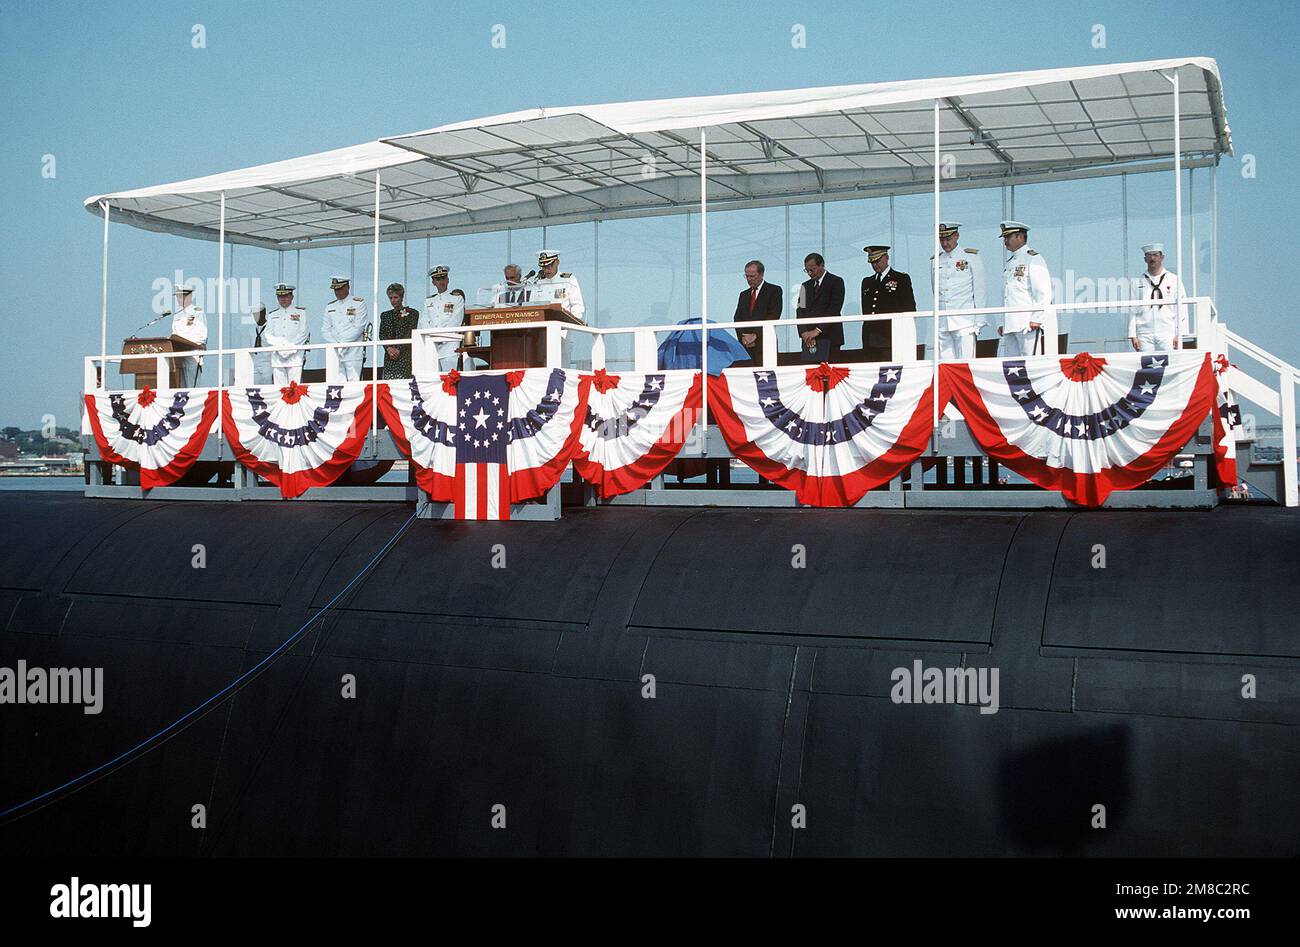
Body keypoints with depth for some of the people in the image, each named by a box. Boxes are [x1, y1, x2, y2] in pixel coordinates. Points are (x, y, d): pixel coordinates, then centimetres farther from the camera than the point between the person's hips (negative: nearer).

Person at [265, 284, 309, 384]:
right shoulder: (272, 315, 18)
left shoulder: (301, 312, 10)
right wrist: (279, 346, -10)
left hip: (295, 356, -3)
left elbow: (303, 333, 0)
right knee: (279, 387, -3)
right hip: (277, 358, 3)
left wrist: (291, 348, -10)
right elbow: (267, 336, 8)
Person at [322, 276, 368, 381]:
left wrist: (342, 343, -11)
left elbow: (358, 328, -6)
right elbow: (325, 330, 13)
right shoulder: (330, 307, 17)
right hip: (335, 354, 4)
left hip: (353, 353, -4)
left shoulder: (359, 303, 2)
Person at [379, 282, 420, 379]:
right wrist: (389, 348, -9)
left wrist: (399, 350, -13)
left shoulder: (412, 313, 5)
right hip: (389, 356, 4)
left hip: (405, 355, -4)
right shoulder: (385, 315, 20)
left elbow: (410, 334, -3)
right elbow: (381, 335, 10)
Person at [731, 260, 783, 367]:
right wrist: (742, 336, -3)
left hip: (764, 344, -4)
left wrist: (755, 335, -11)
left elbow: (773, 317, -6)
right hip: (745, 345, 4)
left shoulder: (774, 290, 4)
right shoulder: (744, 294, 22)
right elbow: (737, 318, 16)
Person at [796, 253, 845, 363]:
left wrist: (818, 330, -16)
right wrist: (804, 332, -7)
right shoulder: (805, 286, 19)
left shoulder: (836, 282, 1)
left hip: (829, 337, -4)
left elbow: (834, 309, -9)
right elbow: (800, 311, 11)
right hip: (809, 339, 4)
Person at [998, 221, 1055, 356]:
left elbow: (1044, 293, -11)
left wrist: (1036, 320, -17)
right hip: (1010, 326, 8)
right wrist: (1003, 323, 18)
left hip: (1030, 325, -8)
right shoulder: (1008, 263, 21)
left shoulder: (1033, 259, -4)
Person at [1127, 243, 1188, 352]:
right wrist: (1133, 335, 1)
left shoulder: (1174, 280, 9)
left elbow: (1181, 309, 6)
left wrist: (1179, 334, -2)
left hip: (1168, 334, -1)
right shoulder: (1138, 282, 11)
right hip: (1144, 335, 1)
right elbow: (1133, 310, 9)